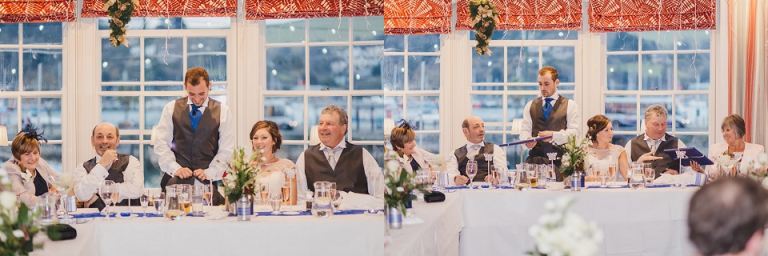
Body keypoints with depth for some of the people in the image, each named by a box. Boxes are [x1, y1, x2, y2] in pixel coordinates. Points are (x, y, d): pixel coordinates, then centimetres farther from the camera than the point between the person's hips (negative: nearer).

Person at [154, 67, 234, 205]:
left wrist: (210, 173, -10)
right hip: (176, 179, 1)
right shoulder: (171, 109, 9)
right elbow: (162, 144, 4)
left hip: (209, 180, 0)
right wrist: (175, 168, -11)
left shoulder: (223, 111, 7)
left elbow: (226, 150, 4)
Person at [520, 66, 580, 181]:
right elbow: (525, 130, 16)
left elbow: (575, 132, 0)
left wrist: (554, 135, -17)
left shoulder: (570, 105, 9)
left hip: (560, 159, -2)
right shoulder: (530, 106, 20)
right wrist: (527, 140, -9)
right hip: (536, 157, 2)